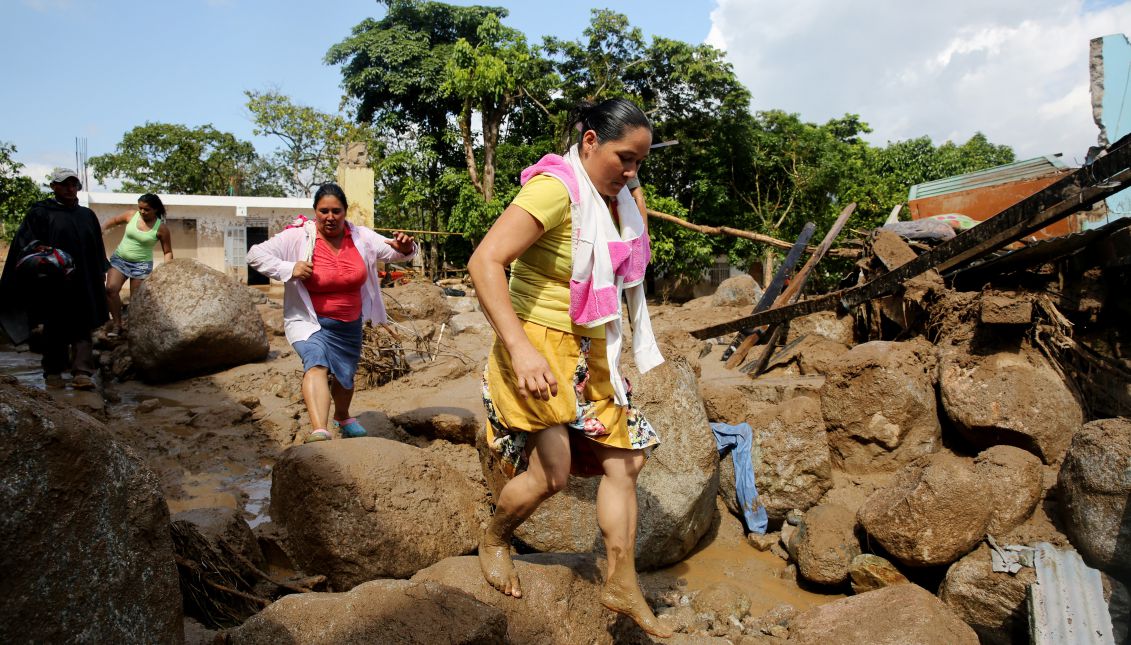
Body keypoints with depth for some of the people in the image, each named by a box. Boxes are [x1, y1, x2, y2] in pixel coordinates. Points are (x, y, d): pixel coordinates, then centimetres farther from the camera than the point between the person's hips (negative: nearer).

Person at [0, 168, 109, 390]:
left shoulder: (88, 215, 14)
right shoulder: (40, 212, 3)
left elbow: (97, 248, 18)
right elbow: (25, 241, -4)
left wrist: (101, 274, 15)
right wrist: (39, 252, -24)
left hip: (83, 282, 3)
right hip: (53, 282, -3)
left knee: (82, 327, -3)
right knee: (55, 328, 6)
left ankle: (82, 373, -8)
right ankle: (53, 372, 16)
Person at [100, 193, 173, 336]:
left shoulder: (161, 229, -11)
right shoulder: (131, 215, -4)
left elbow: (168, 252, -6)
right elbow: (114, 220, 15)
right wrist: (103, 227, -5)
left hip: (141, 264, -2)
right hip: (119, 259, 3)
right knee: (111, 289, -15)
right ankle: (117, 324, -6)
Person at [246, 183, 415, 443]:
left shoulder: (361, 237, -4)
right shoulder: (298, 238, -14)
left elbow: (394, 252, -1)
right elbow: (255, 255, -14)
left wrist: (405, 247, -25)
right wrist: (288, 269, -28)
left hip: (349, 324, 5)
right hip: (310, 321, -5)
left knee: (346, 377, 22)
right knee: (317, 364, -32)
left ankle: (342, 417, 54)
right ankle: (320, 431, -49)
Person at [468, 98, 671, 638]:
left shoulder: (620, 200, 8)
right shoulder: (555, 189, -19)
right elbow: (484, 262, -29)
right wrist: (520, 347, -36)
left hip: (592, 354, 9)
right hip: (539, 346, -8)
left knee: (624, 462, 8)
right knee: (552, 471, -10)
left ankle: (622, 584, 22)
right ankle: (493, 542, 22)